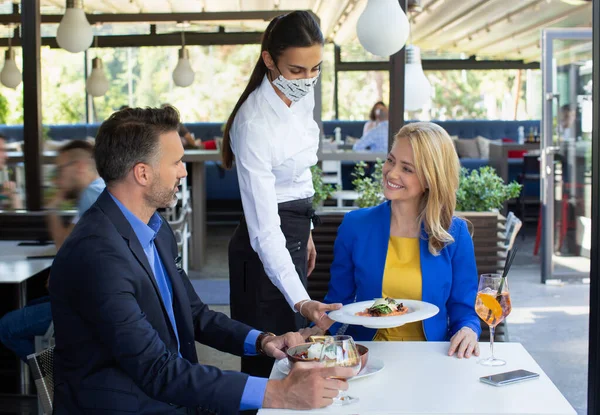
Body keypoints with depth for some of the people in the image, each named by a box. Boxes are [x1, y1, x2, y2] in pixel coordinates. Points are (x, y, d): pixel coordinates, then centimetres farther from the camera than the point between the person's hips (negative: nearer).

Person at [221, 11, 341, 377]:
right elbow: (265, 232, -29)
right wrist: (301, 302, -35)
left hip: (296, 231, 8)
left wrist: (305, 231, 18)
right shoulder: (254, 125, -27)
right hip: (267, 248, -8)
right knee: (269, 356, 3)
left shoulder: (303, 93, -4)